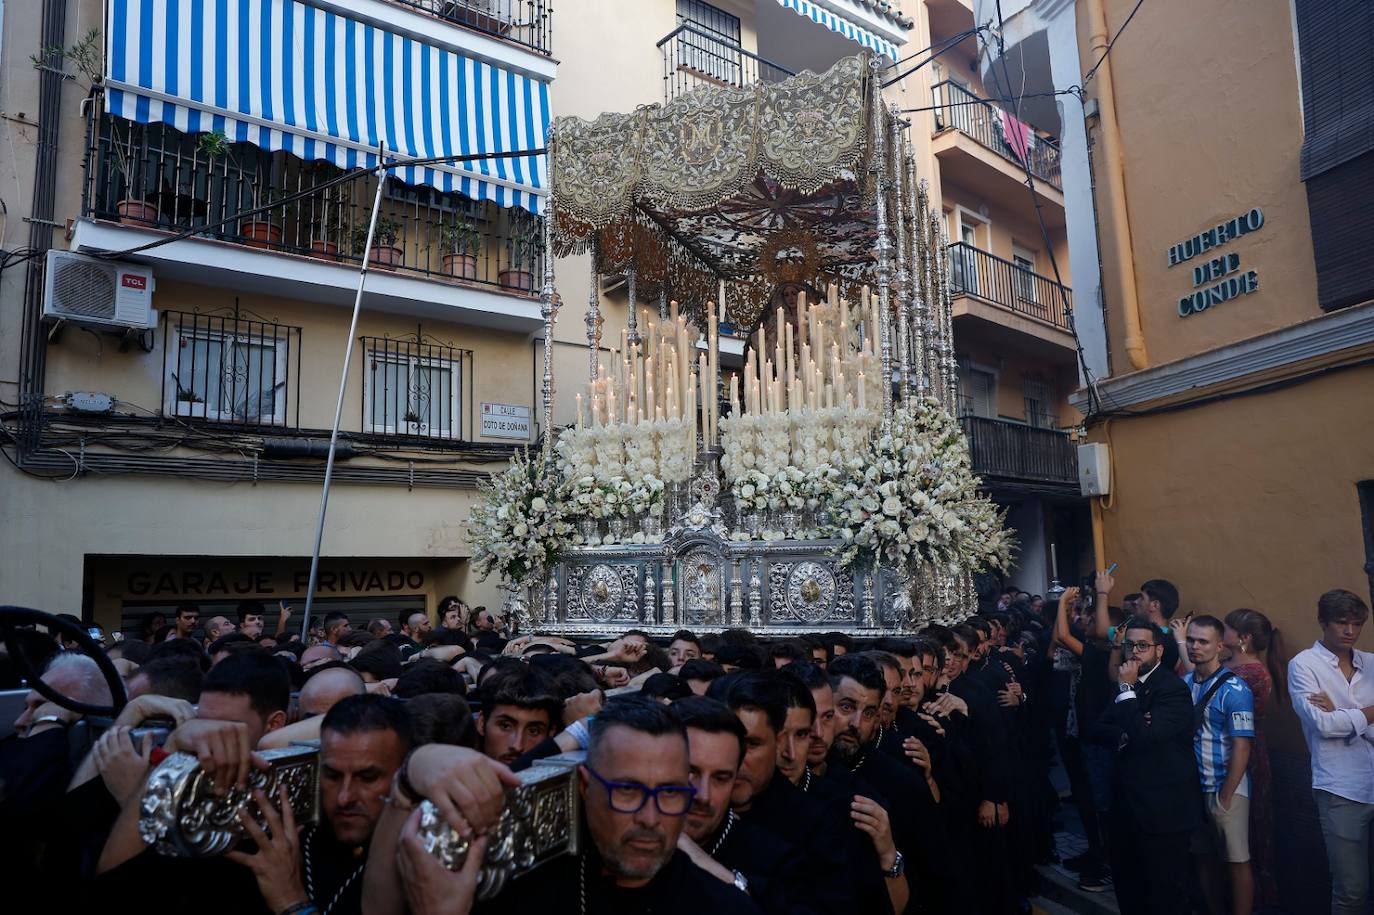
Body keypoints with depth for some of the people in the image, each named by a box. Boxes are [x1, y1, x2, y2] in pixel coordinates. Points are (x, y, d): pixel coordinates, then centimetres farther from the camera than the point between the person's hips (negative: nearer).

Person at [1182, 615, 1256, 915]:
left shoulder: (1234, 690, -13)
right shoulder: (1184, 683, 3)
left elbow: (1242, 747, -14)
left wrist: (1225, 796, -13)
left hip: (1225, 789, -5)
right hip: (1192, 786, 5)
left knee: (1236, 861, 5)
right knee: (1203, 857, 15)